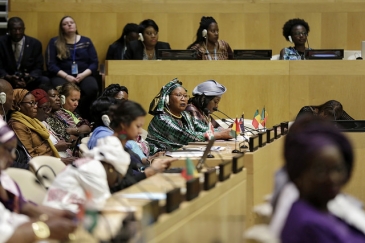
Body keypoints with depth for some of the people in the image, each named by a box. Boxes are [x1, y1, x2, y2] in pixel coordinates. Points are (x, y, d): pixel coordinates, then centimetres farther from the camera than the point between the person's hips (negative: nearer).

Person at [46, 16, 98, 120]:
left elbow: (94, 63, 10)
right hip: (62, 76, -2)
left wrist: (83, 74, -10)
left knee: (92, 88, -34)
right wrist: (66, 76, -13)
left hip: (84, 75, 2)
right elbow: (50, 65, 2)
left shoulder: (86, 41, 17)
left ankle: (84, 118, -19)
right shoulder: (54, 43, 12)